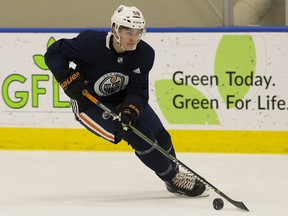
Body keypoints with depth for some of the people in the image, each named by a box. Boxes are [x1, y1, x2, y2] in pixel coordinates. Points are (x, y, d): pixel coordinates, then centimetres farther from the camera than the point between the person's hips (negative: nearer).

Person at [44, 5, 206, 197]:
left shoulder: (144, 54, -17)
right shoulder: (90, 42, -29)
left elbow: (138, 92, -17)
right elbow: (54, 52, -18)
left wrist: (130, 109, -37)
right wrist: (68, 79, -31)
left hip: (124, 100, 5)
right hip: (89, 103, -5)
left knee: (160, 136, 3)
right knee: (137, 134, -20)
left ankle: (174, 173, 31)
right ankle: (173, 180, -6)